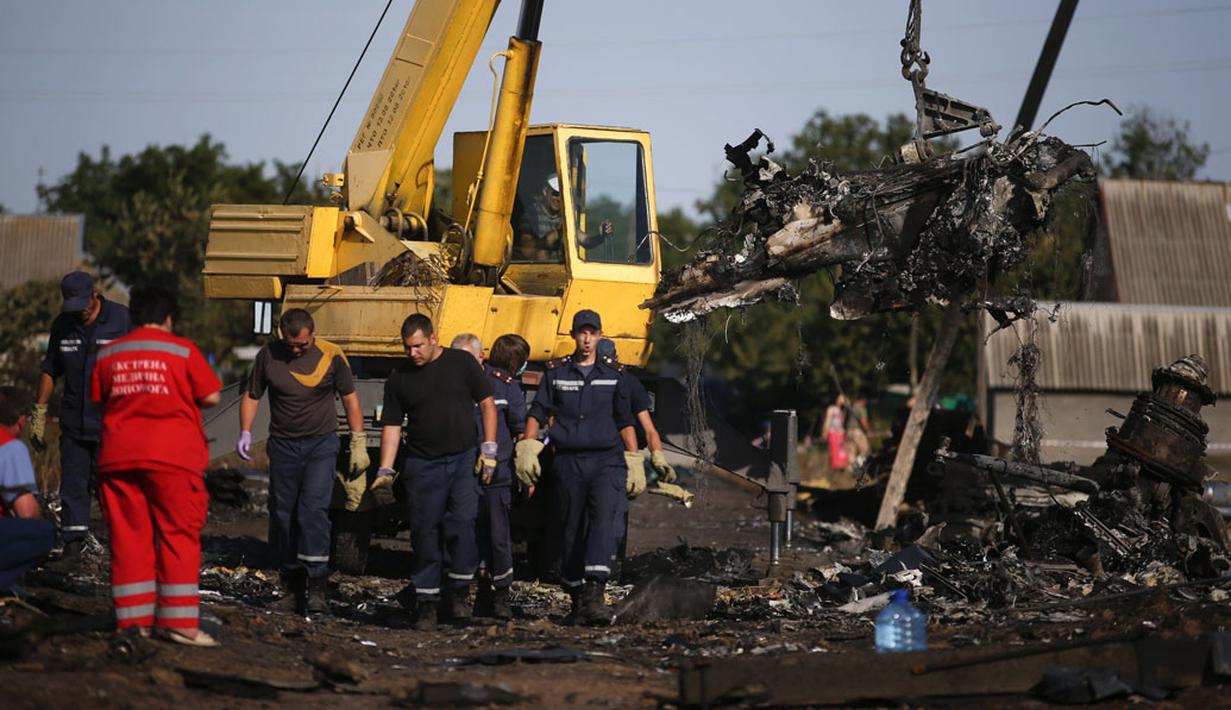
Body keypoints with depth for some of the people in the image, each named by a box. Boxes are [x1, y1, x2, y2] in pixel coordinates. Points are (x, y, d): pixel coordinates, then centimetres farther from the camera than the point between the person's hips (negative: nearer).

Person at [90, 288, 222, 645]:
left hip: (118, 455, 4)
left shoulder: (108, 354, 9)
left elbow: (97, 400, 16)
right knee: (179, 536, -1)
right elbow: (212, 397, -1)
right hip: (173, 455, -3)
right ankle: (178, 620, -7)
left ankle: (132, 619, 4)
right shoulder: (182, 350, -1)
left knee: (128, 536, 6)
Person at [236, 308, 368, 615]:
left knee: (313, 509, -17)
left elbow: (350, 398, 3)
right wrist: (245, 433, -6)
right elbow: (252, 396, 8)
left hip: (321, 443, -3)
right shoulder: (269, 356, -2)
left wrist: (358, 444, 2)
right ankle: (291, 585, 13)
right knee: (283, 516, 4)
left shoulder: (331, 356, -6)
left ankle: (318, 586, -18)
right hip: (283, 445, 3)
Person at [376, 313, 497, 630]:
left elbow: (487, 404, 5)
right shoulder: (399, 379, 5)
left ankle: (460, 589, 1)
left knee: (462, 522, -14)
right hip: (423, 464, 2)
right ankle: (426, 603, 7)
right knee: (425, 532, 1)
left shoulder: (461, 363, 1)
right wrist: (385, 471, -2)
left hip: (464, 459, -1)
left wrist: (489, 449, -2)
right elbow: (391, 426, 6)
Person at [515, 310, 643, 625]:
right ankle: (577, 599, 13)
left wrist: (634, 462, 7)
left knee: (603, 517, -22)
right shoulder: (556, 373, 10)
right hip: (568, 462, 1)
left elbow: (625, 422, 13)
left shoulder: (613, 376, 11)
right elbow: (537, 413, 12)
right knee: (571, 530, 2)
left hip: (607, 460, -1)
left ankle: (595, 594, -33)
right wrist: (527, 448, -2)